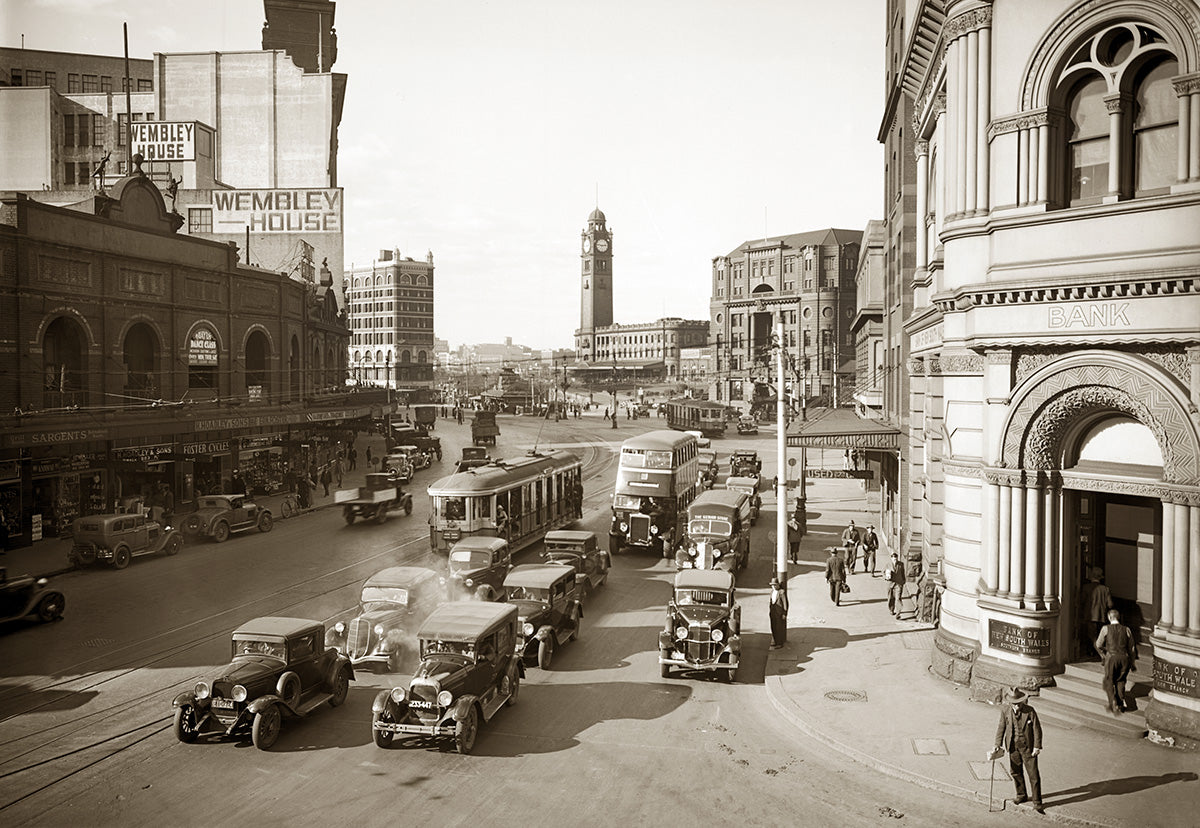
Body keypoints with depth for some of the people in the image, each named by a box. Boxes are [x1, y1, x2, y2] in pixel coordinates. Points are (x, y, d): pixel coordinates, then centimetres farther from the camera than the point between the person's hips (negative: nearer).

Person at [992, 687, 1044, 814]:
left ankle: (1037, 802, 7)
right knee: (1015, 772, 15)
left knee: (1033, 774, -2)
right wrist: (998, 744, -1)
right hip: (1013, 746, 3)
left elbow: (1037, 729, -7)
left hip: (1028, 746, -3)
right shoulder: (1005, 711, -5)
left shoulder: (1030, 711, -13)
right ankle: (1021, 795, 35)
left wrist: (1037, 746, -11)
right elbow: (1001, 727, 3)